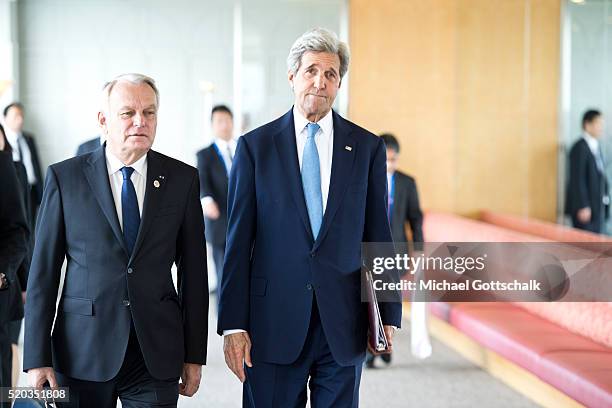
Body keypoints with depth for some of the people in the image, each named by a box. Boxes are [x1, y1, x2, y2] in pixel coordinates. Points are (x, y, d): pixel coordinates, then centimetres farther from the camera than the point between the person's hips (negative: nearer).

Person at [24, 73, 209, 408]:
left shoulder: (182, 179, 4)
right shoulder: (65, 177, 0)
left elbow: (193, 271, 6)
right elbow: (43, 271, -1)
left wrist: (194, 355, 5)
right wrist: (37, 358, -5)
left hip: (157, 357, 1)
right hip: (82, 354, -1)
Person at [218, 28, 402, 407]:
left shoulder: (368, 147, 5)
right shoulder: (255, 146, 1)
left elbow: (378, 235, 6)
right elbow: (238, 241, -1)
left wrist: (388, 316, 1)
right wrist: (233, 324, -6)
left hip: (344, 326, 1)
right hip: (273, 324, -1)